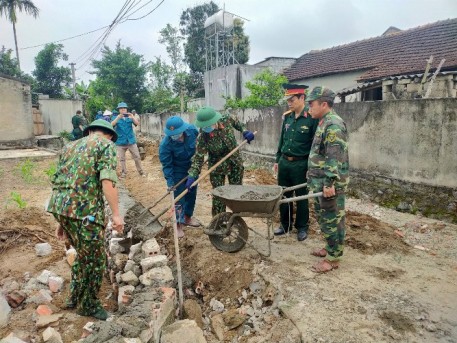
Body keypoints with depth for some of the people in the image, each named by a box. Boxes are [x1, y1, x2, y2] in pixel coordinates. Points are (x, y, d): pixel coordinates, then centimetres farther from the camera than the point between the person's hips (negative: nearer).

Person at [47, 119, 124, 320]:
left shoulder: (71, 146, 24)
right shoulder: (106, 145, 1)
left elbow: (58, 182, 23)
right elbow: (107, 181, -15)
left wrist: (61, 222, 27)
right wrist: (116, 214, -13)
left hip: (59, 205, 8)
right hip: (84, 209, -8)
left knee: (84, 254, 26)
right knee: (95, 258, 10)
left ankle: (75, 297, 39)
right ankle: (88, 305, 25)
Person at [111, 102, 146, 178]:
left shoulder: (129, 117, 3)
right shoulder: (117, 118, 2)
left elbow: (137, 123, -11)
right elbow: (111, 125, -16)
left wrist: (132, 117, -29)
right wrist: (118, 118, -30)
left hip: (131, 141, 0)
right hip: (121, 142, 0)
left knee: (137, 157, 3)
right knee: (122, 159, 6)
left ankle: (141, 172, 13)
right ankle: (123, 172, 19)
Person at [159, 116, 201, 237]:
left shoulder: (192, 130, -21)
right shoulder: (165, 144, -31)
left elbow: (200, 143, 1)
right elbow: (166, 165, -23)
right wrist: (169, 180, -28)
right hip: (177, 171, -4)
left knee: (192, 193, 16)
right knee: (178, 197, -3)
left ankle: (188, 217, 36)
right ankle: (178, 224, 9)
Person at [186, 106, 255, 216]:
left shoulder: (227, 120, -18)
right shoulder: (202, 138, -24)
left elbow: (237, 123, 6)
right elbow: (198, 157, -23)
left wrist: (245, 131, -10)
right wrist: (192, 176, -30)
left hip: (235, 164, 3)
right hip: (217, 168, -2)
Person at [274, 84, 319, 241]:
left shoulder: (312, 118, -12)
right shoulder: (287, 116, 7)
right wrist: (278, 159, 16)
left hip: (301, 164, -6)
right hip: (284, 162, 6)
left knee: (301, 197, 8)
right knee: (284, 195, 14)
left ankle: (302, 227, 24)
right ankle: (285, 224, 30)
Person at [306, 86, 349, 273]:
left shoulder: (334, 124, -17)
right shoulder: (324, 122, 15)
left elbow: (335, 158, -24)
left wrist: (329, 183, -26)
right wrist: (314, 176, 24)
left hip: (330, 183, -10)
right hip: (320, 181, 10)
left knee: (332, 220, 0)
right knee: (323, 217, 20)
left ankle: (333, 258, 11)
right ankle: (330, 247, 35)